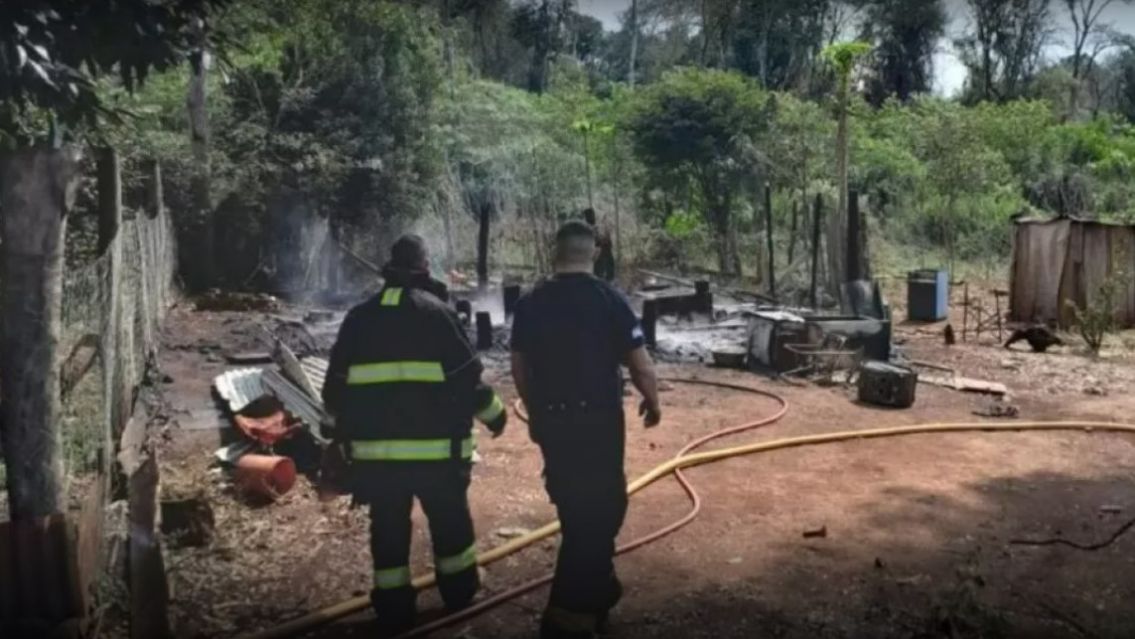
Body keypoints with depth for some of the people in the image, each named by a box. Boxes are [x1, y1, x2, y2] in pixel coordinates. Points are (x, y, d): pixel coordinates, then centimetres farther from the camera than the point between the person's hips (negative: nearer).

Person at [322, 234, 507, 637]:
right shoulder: (436, 313, -5)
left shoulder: (358, 318, 7)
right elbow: (468, 379, -6)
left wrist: (344, 431, 27)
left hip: (374, 450, 3)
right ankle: (459, 593, 31)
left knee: (388, 530, 12)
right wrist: (494, 413, 10)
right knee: (450, 521, 16)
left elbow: (335, 388, 11)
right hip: (435, 448, -3)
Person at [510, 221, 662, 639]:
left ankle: (596, 589, 38)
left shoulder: (530, 303, 2)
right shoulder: (609, 298, -10)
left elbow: (520, 369, 8)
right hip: (598, 420, -5)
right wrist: (652, 402, 9)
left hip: (551, 421, 5)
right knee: (597, 511, 4)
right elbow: (640, 364, -9)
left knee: (575, 510, 20)